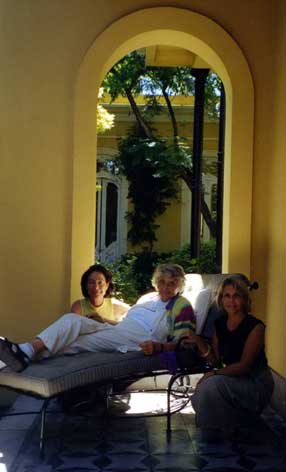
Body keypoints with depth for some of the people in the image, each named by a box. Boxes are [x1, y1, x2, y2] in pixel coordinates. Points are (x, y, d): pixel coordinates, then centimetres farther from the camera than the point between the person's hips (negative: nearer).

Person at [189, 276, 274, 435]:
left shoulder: (255, 326, -17)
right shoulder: (220, 323, 3)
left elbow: (244, 366, -19)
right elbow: (217, 361, 3)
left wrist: (214, 373, -22)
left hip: (256, 383, -6)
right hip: (233, 378, 6)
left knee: (212, 384, -28)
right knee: (199, 396, -16)